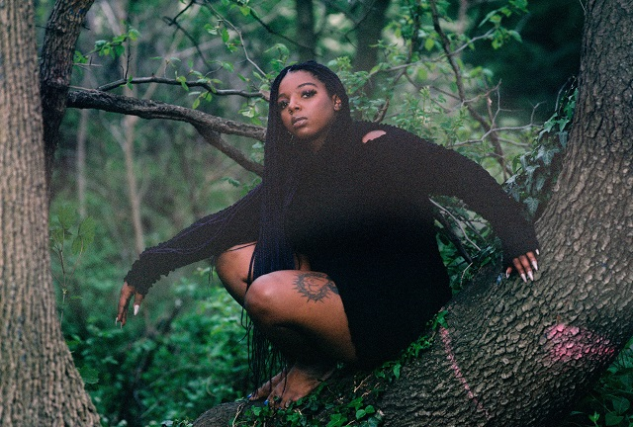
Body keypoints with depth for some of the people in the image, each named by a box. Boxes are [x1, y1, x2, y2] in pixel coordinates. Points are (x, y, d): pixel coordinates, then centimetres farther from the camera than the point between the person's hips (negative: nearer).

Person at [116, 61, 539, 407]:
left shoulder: (377, 147, -11)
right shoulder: (292, 177, 9)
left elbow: (463, 176, -19)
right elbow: (223, 225, 6)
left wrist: (514, 236, -32)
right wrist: (148, 267, -2)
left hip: (400, 314, -7)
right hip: (340, 294, 7)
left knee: (268, 294, -27)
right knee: (233, 259, -2)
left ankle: (313, 367, 5)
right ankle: (309, 360, 4)